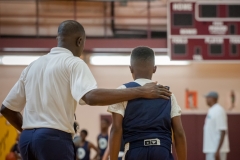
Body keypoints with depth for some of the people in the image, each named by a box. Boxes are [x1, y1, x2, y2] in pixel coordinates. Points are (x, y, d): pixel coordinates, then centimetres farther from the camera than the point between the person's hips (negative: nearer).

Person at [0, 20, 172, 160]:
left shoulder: (33, 65, 17)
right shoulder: (73, 63, -4)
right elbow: (92, 97, -24)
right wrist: (140, 92, -22)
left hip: (28, 138, 8)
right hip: (54, 138, -8)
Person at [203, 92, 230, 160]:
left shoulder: (218, 111, -15)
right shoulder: (211, 111, 15)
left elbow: (223, 132, -20)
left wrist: (217, 151, -25)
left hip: (216, 150, -10)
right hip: (210, 149, 10)